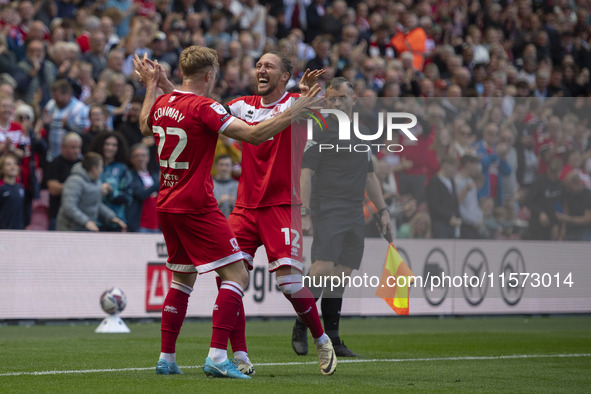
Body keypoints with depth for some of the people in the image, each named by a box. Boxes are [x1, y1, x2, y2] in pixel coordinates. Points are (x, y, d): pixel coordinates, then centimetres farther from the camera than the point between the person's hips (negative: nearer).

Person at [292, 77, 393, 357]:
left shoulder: (363, 133, 18)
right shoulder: (321, 131, -3)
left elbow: (369, 176, 25)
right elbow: (306, 173, -9)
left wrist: (382, 210, 19)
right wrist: (304, 213, -16)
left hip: (354, 216, 6)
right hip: (327, 211, -6)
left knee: (341, 275, 4)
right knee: (322, 269, -16)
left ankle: (331, 338, 7)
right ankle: (300, 328, -4)